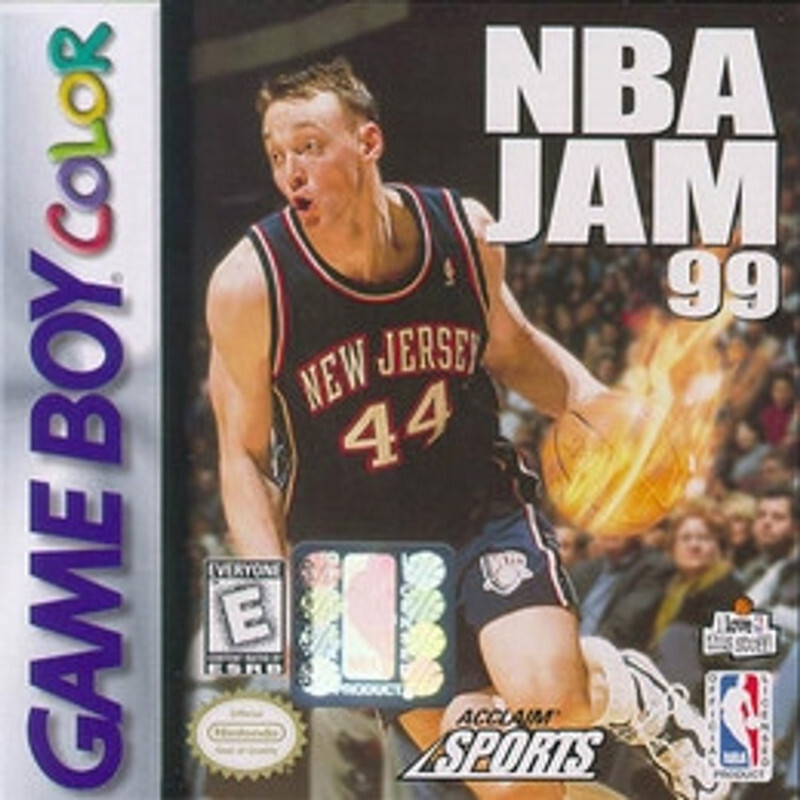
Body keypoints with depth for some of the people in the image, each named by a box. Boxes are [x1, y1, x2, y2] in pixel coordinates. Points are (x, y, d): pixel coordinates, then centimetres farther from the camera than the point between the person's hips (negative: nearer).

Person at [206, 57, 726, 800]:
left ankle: (622, 687, 10)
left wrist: (595, 404, -8)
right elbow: (243, 456, -5)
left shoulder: (465, 230, -9)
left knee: (546, 692, -25)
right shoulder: (248, 284, -16)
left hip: (481, 511, 1)